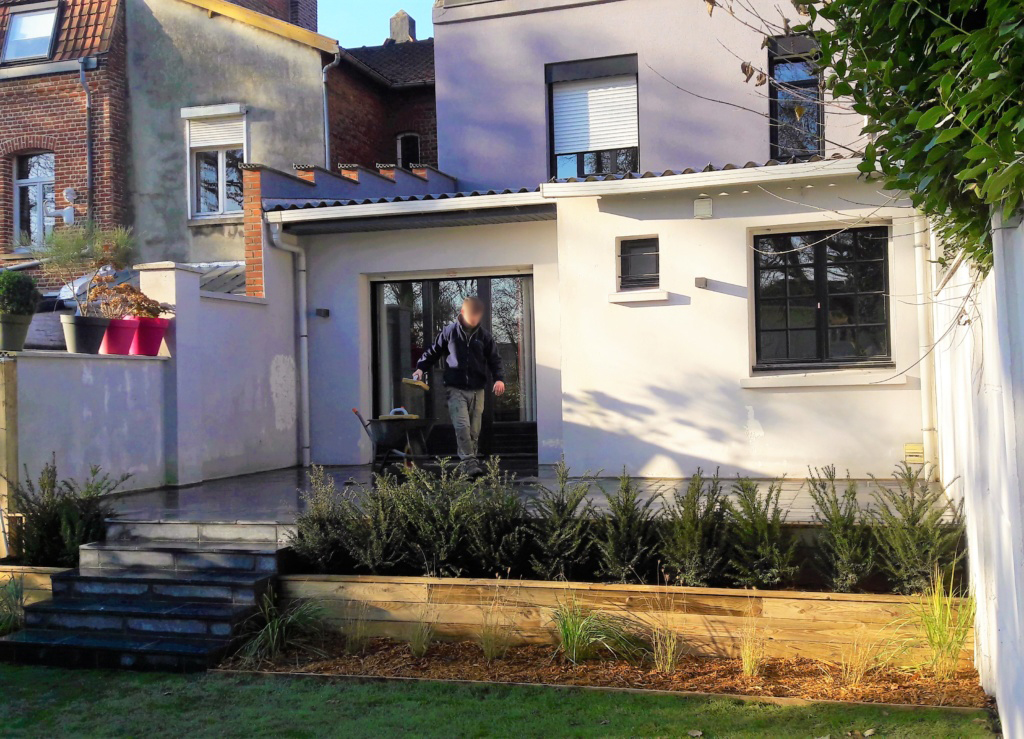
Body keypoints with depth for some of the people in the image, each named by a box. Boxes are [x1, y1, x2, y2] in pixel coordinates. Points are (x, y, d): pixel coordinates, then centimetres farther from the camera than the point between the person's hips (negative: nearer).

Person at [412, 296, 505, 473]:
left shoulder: (484, 337, 5)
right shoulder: (449, 332, 0)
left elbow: (495, 360, 9)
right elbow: (433, 351, 9)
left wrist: (499, 378, -8)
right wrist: (421, 367, -4)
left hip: (477, 390, 3)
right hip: (455, 389, -3)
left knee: (474, 429, 6)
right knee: (462, 425, -18)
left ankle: (471, 460, 17)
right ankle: (469, 461, -15)